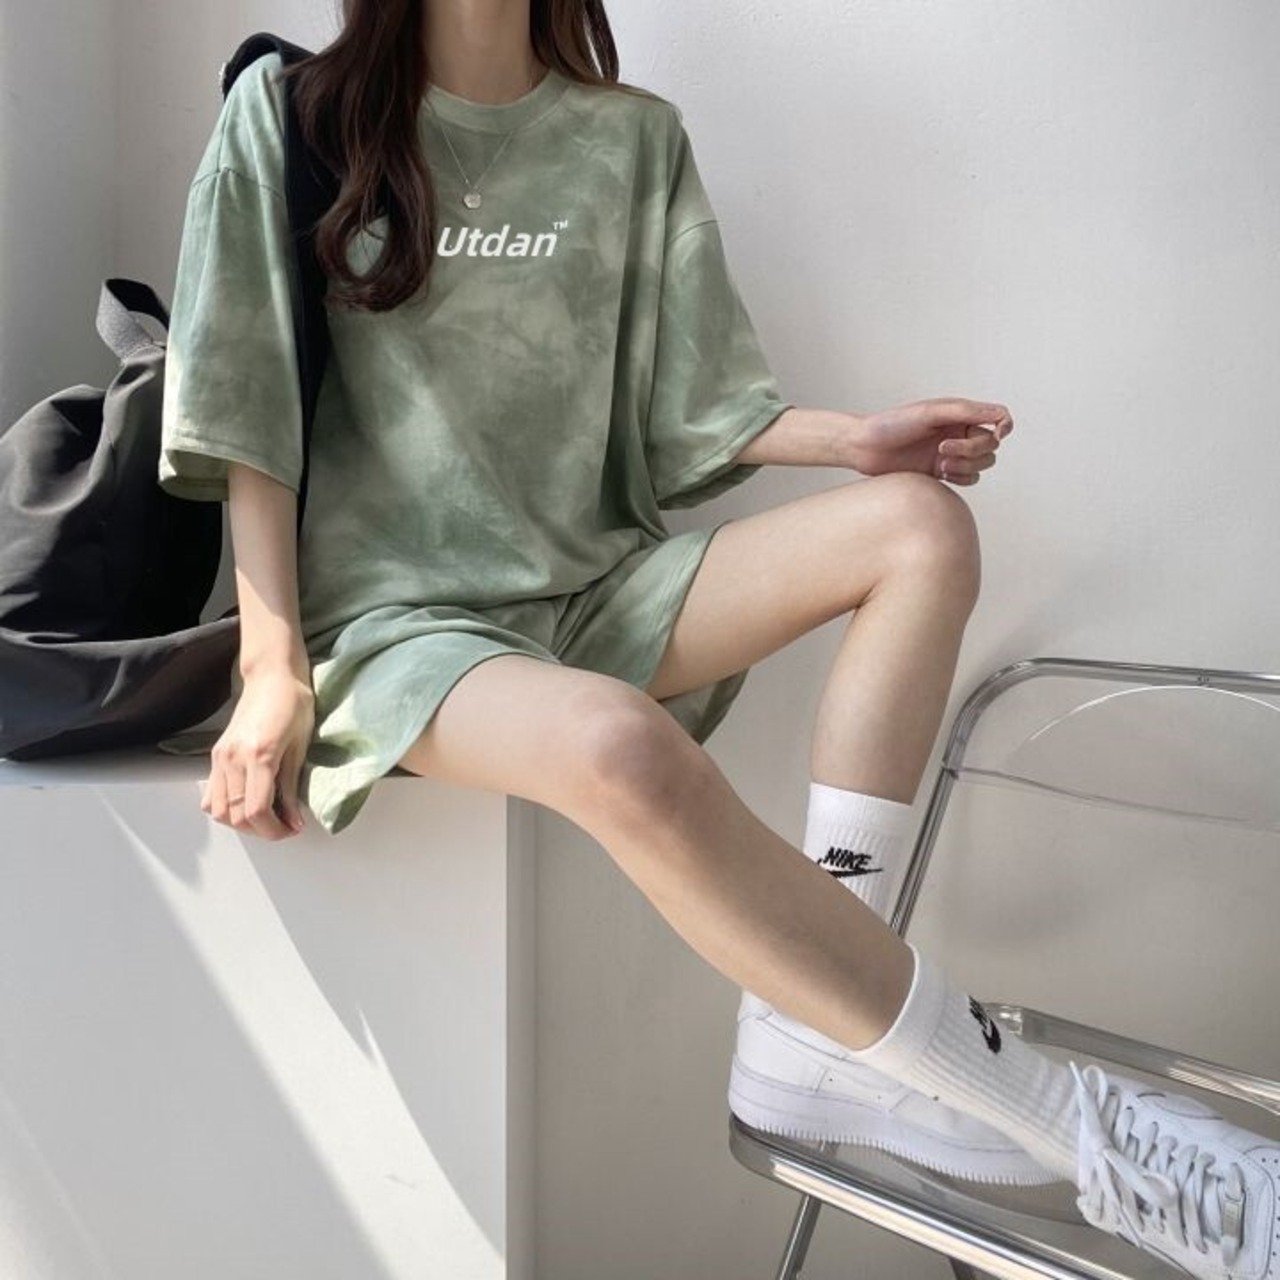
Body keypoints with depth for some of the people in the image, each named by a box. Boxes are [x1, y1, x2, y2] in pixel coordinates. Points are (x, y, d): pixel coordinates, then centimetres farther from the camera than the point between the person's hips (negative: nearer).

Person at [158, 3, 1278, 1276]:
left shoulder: (632, 136, 12)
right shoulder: (289, 116, 4)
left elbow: (686, 409, 9)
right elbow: (246, 419, -2)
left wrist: (853, 438, -8)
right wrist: (274, 671, -10)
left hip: (591, 589, 5)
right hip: (395, 612, -4)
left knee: (920, 524, -14)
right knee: (622, 748, -36)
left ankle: (804, 1037, -21)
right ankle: (1060, 1118, -18)